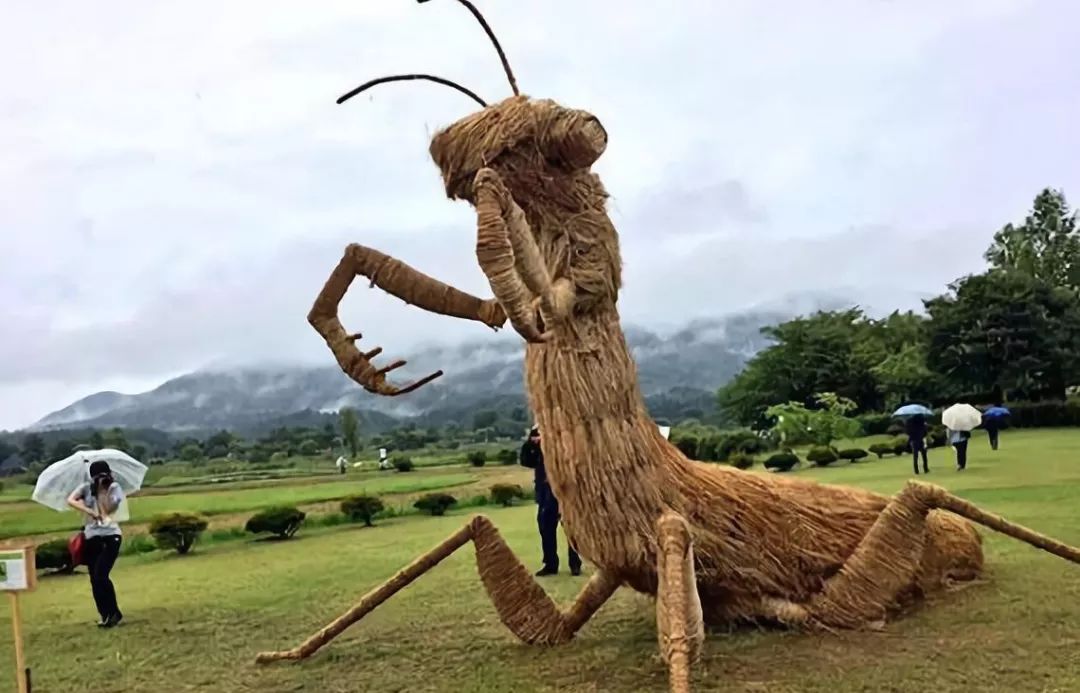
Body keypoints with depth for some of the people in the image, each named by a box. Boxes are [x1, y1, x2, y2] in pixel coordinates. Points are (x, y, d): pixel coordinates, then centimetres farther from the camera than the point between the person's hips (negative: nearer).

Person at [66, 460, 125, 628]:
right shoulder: (86, 488, 4)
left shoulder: (114, 488, -2)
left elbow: (107, 510, -14)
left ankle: (114, 613, 0)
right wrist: (90, 512, -24)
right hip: (92, 537, 4)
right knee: (94, 579, 4)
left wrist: (102, 491, -18)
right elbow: (70, 500, -15)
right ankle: (106, 615, 15)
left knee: (101, 576, -14)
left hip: (111, 535, -4)